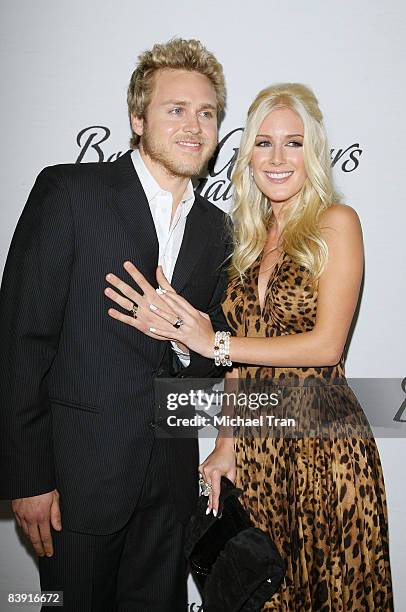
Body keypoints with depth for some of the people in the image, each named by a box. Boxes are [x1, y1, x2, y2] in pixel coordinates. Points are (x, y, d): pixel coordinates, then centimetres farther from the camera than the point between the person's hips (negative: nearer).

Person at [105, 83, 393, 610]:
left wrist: (214, 343, -13)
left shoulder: (336, 222, -5)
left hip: (324, 444, -4)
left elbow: (326, 344, -14)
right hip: (255, 443, 5)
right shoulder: (249, 236, 9)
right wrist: (226, 445, 3)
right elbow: (243, 357, 9)